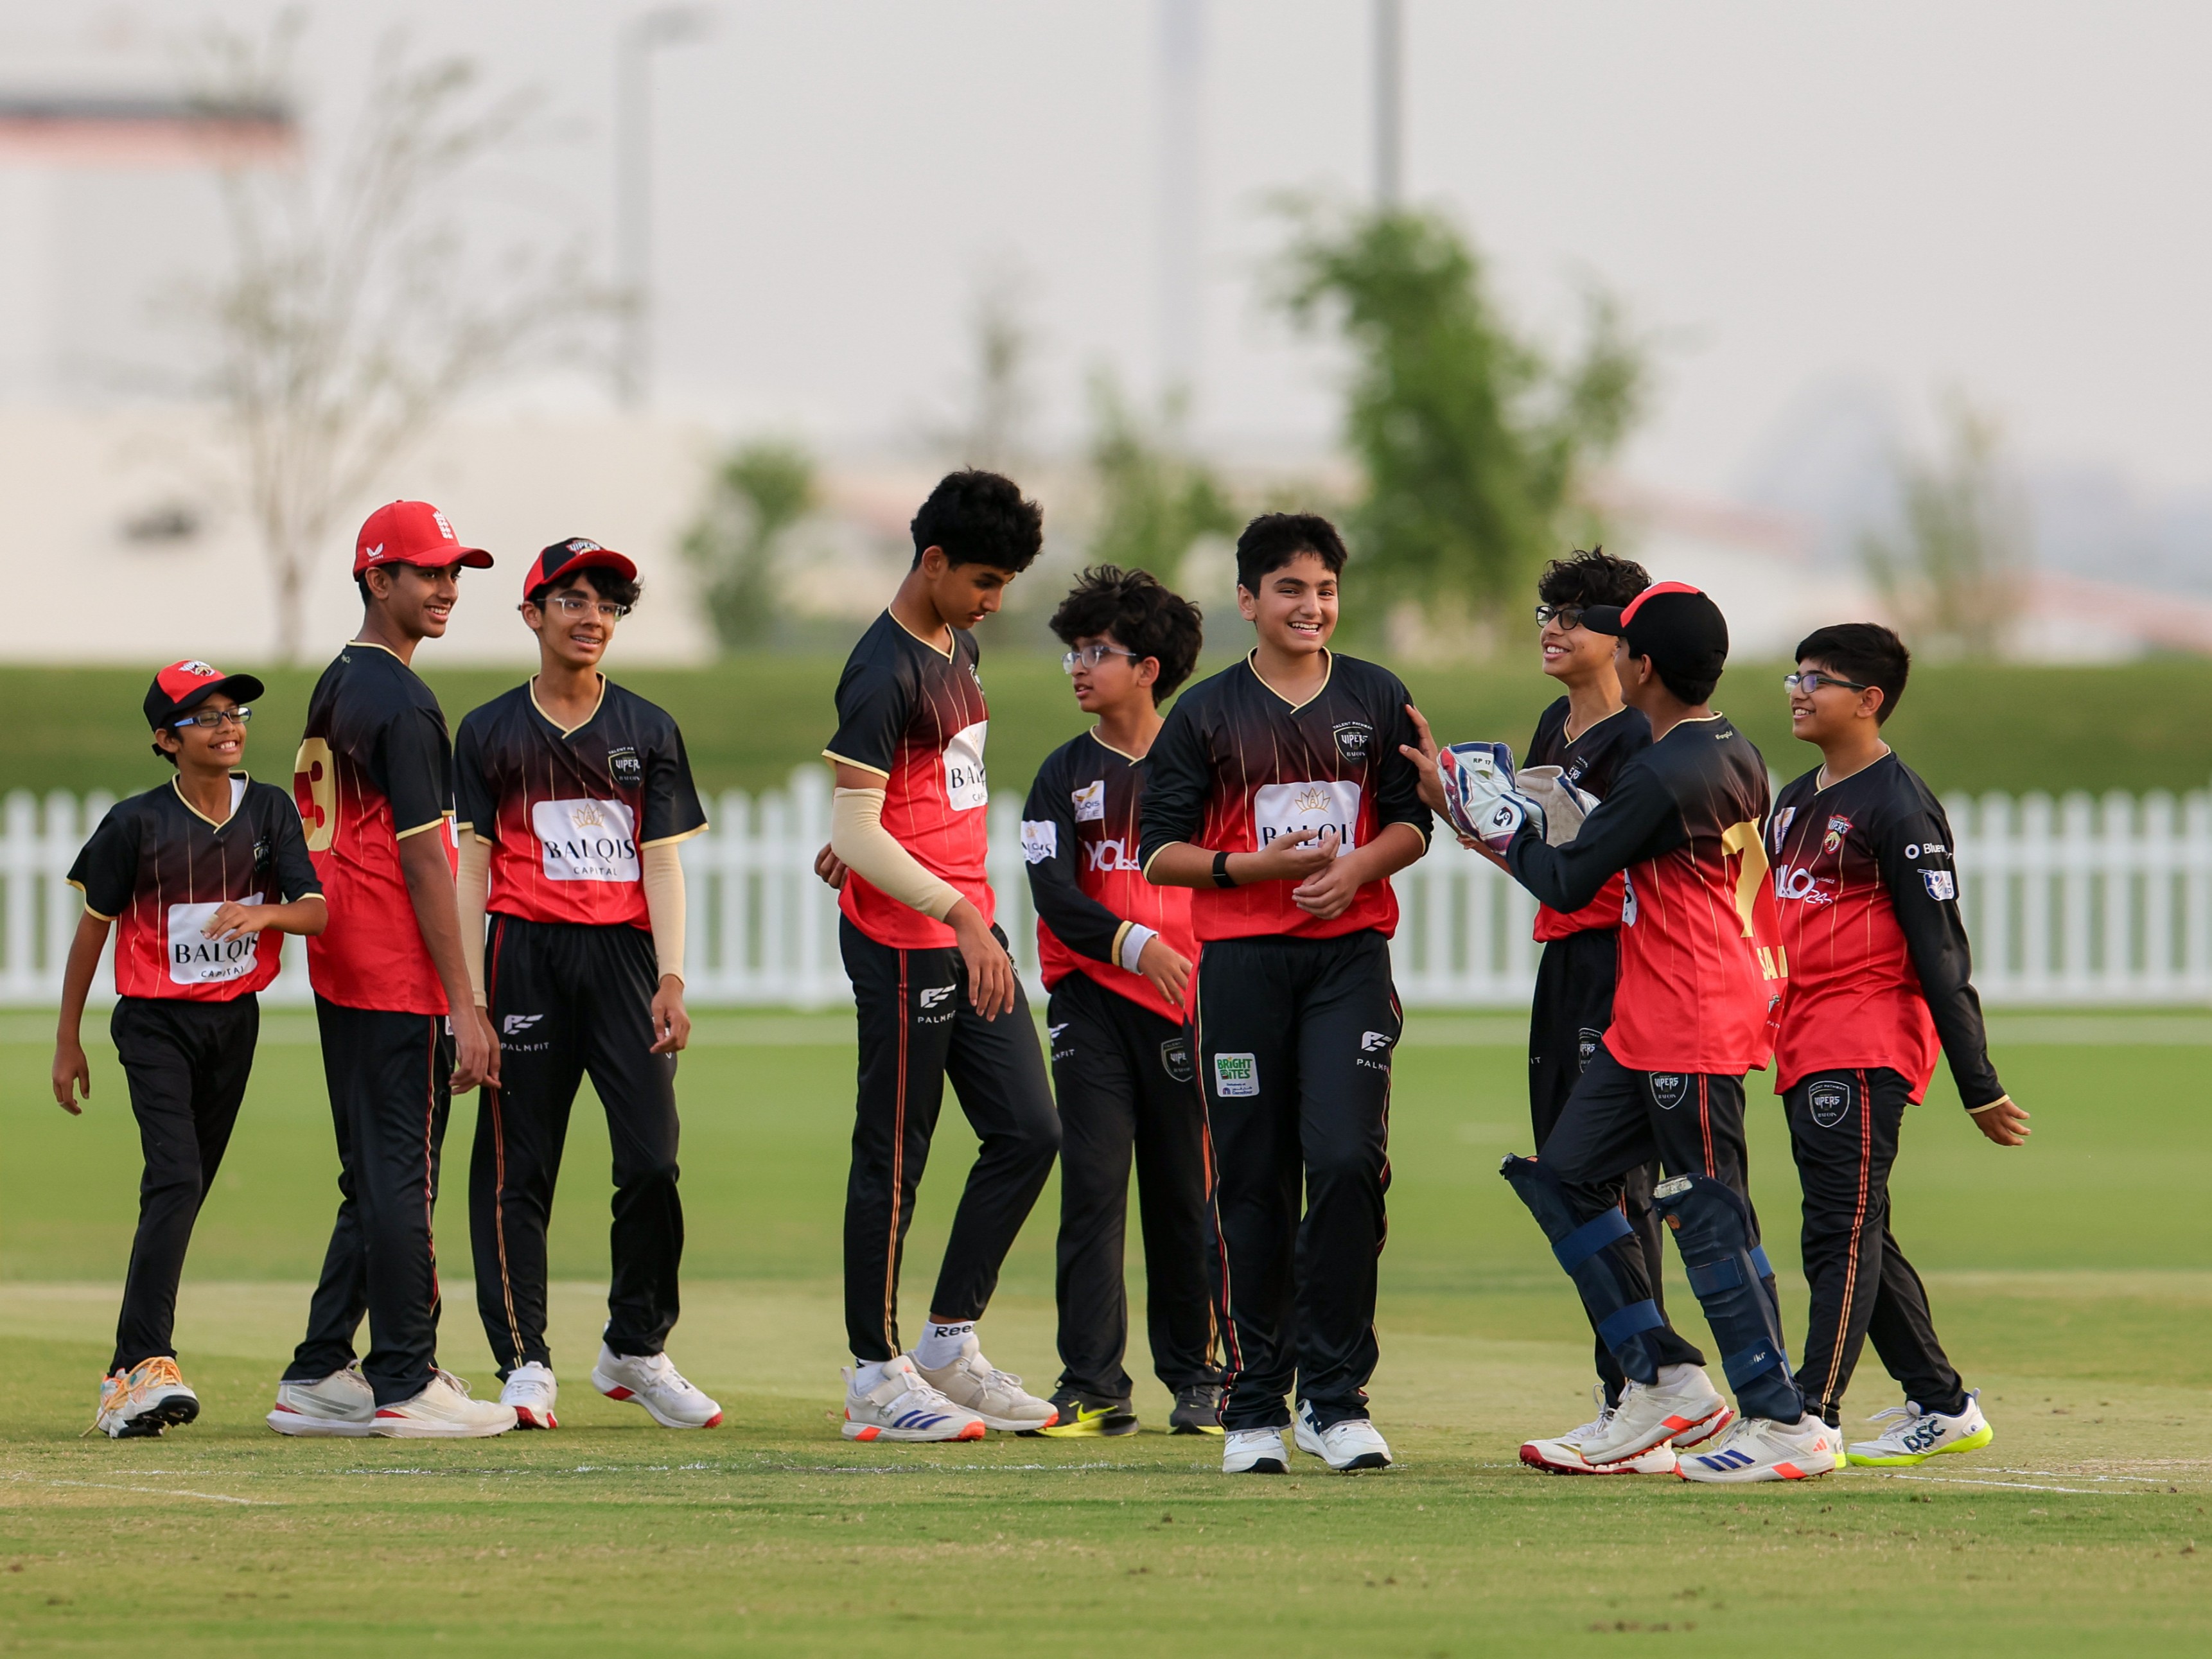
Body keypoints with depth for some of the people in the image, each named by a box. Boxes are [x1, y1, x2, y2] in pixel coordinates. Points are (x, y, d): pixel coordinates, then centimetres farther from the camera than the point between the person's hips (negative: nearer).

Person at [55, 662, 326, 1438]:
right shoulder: (137, 823, -10)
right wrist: (68, 1045, 2)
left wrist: (264, 913, -32)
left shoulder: (270, 811, -1)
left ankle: (127, 1375, 21)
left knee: (183, 1193, 10)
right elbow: (92, 929, -1)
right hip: (156, 1023, -5)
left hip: (235, 1021, 5)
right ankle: (145, 1367, -28)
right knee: (176, 1183, -21)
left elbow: (317, 912, -8)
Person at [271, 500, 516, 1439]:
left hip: (338, 975, 9)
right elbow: (424, 863, -17)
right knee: (401, 1183, -5)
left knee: (372, 1184, 14)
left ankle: (318, 1379, 14)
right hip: (400, 985, -9)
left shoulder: (333, 690, 15)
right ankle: (405, 1385, -2)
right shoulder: (400, 703, -14)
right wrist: (464, 1008, -17)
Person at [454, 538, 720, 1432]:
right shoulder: (491, 733, 8)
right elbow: (472, 871, 5)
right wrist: (472, 999, -3)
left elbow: (662, 863, 8)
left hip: (624, 955, 1)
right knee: (516, 1164, -3)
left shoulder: (648, 731, 12)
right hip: (525, 952, -1)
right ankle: (525, 1364, 1)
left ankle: (635, 1350, 8)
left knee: (652, 1158, -7)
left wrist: (670, 980, -4)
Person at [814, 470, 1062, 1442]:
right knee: (894, 1159, -3)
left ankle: (951, 1344, 17)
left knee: (1027, 1133, 8)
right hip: (904, 942, -9)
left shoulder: (959, 650, 12)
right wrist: (959, 913, -26)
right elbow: (858, 833, -21)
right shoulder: (883, 674, -16)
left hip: (970, 932, 9)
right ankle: (876, 1379, 4)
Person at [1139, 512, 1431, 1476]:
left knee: (1347, 1163, -14)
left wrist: (1357, 868, -7)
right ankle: (1255, 1405, 7)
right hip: (1241, 962, 0)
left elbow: (1411, 821, 13)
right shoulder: (1207, 714, 5)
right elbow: (1160, 852, 3)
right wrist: (1258, 866, -12)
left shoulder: (1377, 701, 10)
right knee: (1254, 1183, 1)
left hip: (1350, 953, 0)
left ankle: (1334, 1396, -6)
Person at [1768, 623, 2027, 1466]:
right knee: (1856, 1240, 11)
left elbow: (1941, 953, -13)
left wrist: (1981, 1087, -14)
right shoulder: (1794, 802, 17)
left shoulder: (1900, 809, -10)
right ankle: (1942, 1406, 20)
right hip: (1803, 1049, 9)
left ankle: (1812, 1420, -19)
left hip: (1867, 1046, -9)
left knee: (1840, 1233, -14)